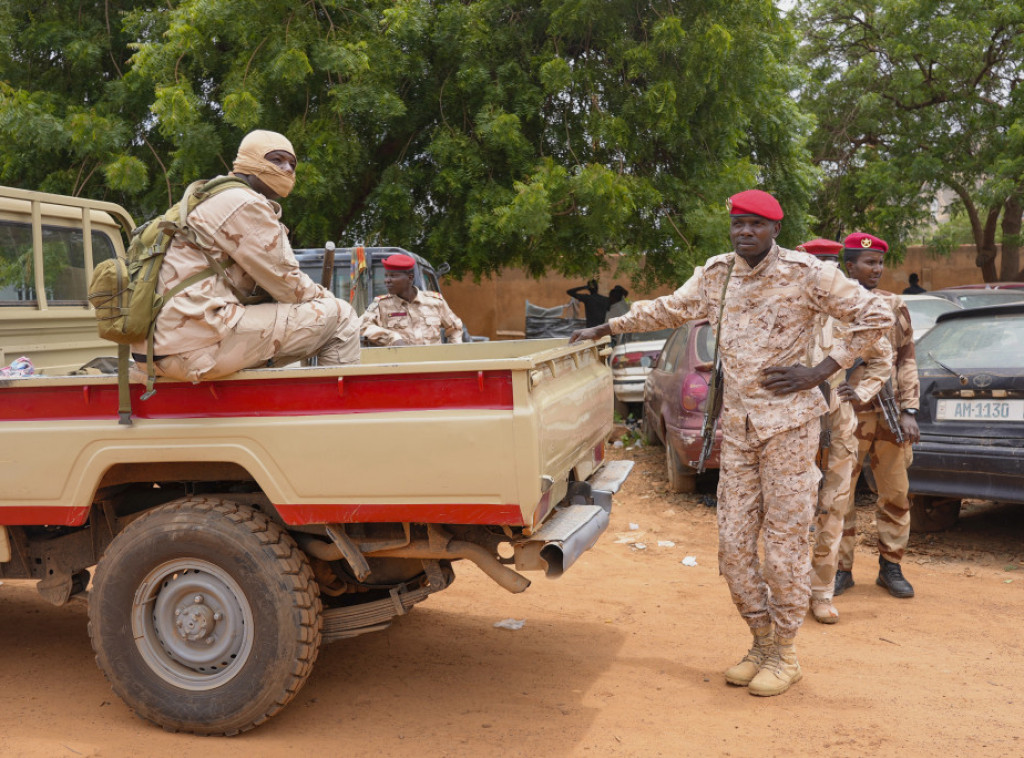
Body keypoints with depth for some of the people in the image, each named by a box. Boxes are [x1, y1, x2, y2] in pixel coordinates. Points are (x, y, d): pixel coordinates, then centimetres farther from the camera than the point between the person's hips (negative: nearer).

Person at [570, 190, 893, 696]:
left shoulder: (806, 274, -6)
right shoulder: (716, 275, 8)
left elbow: (875, 317, -2)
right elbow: (667, 309, 22)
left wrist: (818, 372, -9)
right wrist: (604, 329, 22)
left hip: (788, 424, -5)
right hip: (737, 426, 5)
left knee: (784, 543, 1)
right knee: (733, 544, 6)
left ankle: (784, 653, 18)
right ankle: (762, 641, 25)